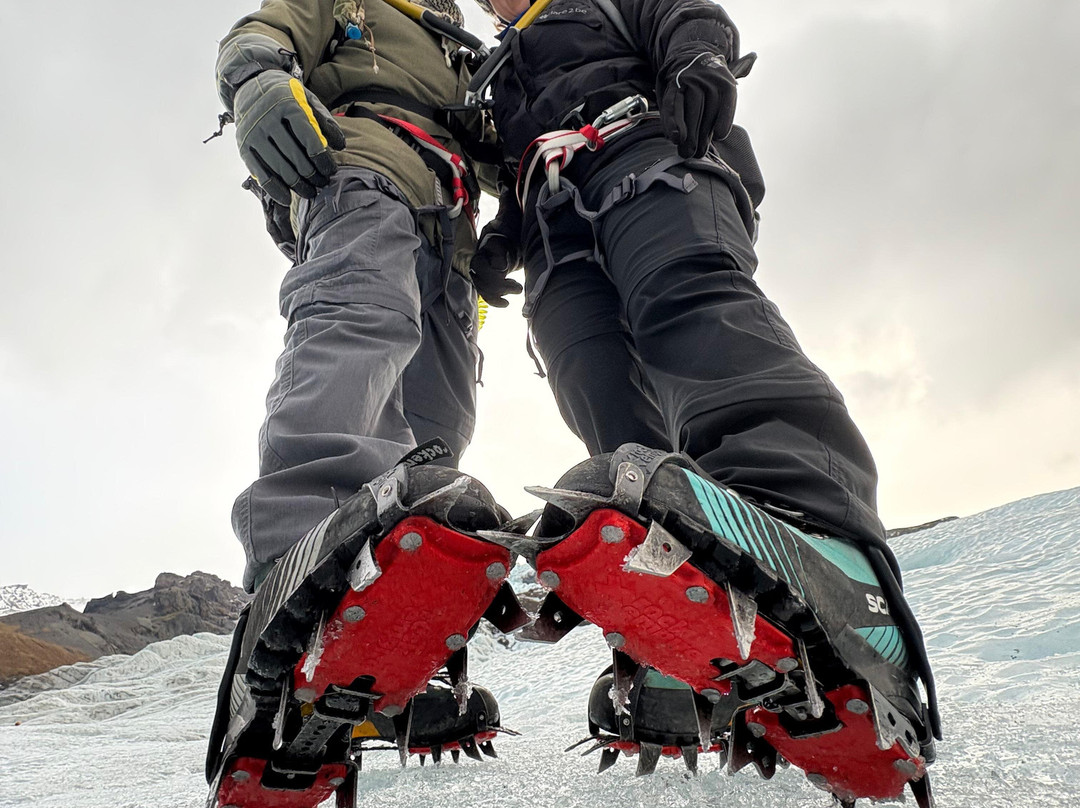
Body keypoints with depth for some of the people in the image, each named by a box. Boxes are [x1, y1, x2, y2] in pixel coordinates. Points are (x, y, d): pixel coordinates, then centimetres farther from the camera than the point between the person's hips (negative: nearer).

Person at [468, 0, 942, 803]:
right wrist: (499, 242, 12)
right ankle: (671, 678, -36)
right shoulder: (501, 85, 46)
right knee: (621, 436, -22)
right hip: (557, 242, 4)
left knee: (694, 310, -38)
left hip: (644, 159, -3)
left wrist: (698, 70, -7)